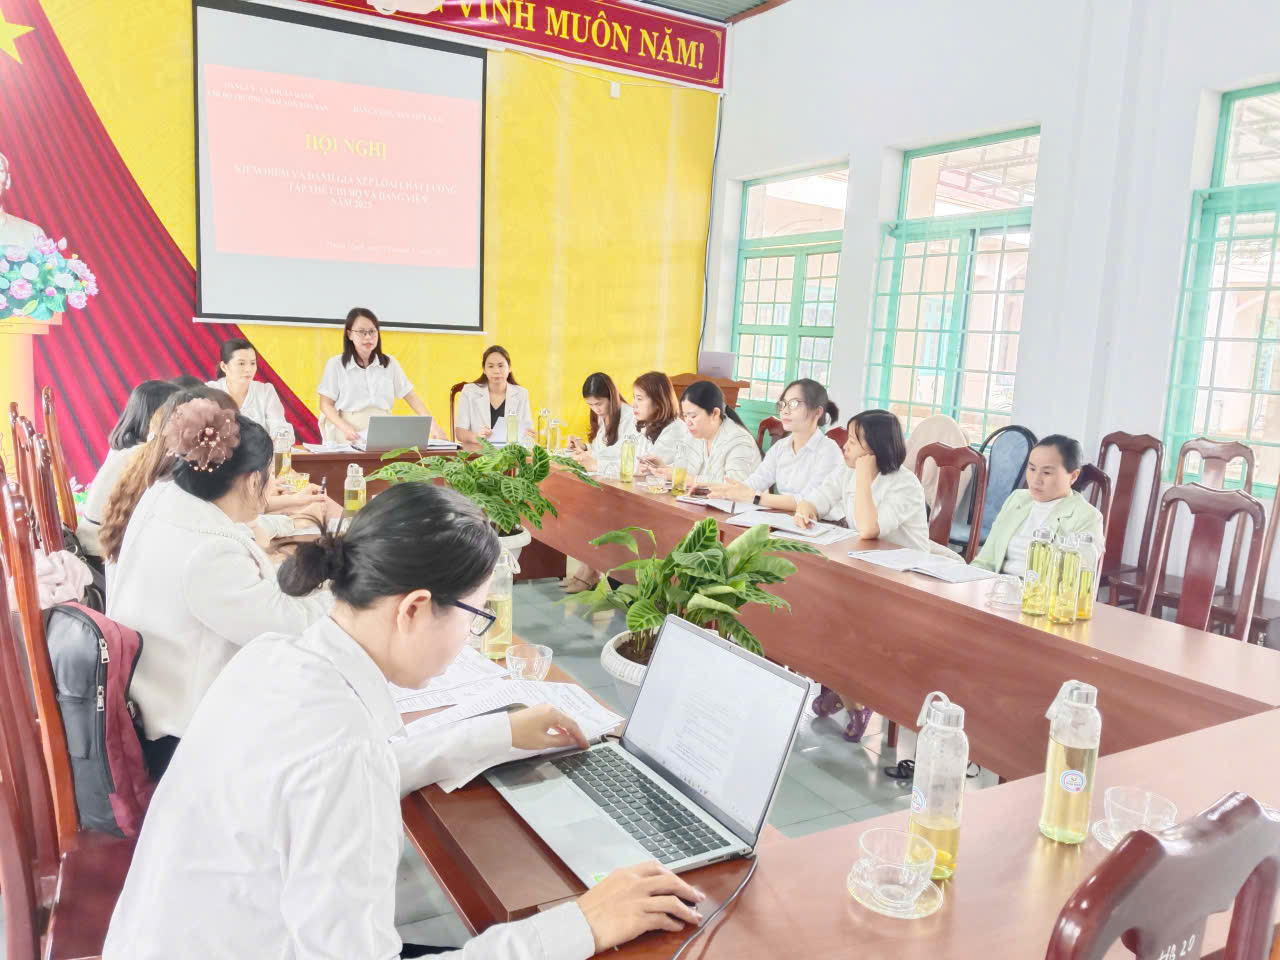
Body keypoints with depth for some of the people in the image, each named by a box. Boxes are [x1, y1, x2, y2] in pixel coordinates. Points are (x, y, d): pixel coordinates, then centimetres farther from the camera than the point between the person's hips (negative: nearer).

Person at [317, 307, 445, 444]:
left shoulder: (390, 363, 10)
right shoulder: (336, 365, 4)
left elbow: (411, 397, 10)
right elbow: (326, 404, 4)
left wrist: (433, 425, -3)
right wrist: (345, 428, -14)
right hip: (349, 439, -2)